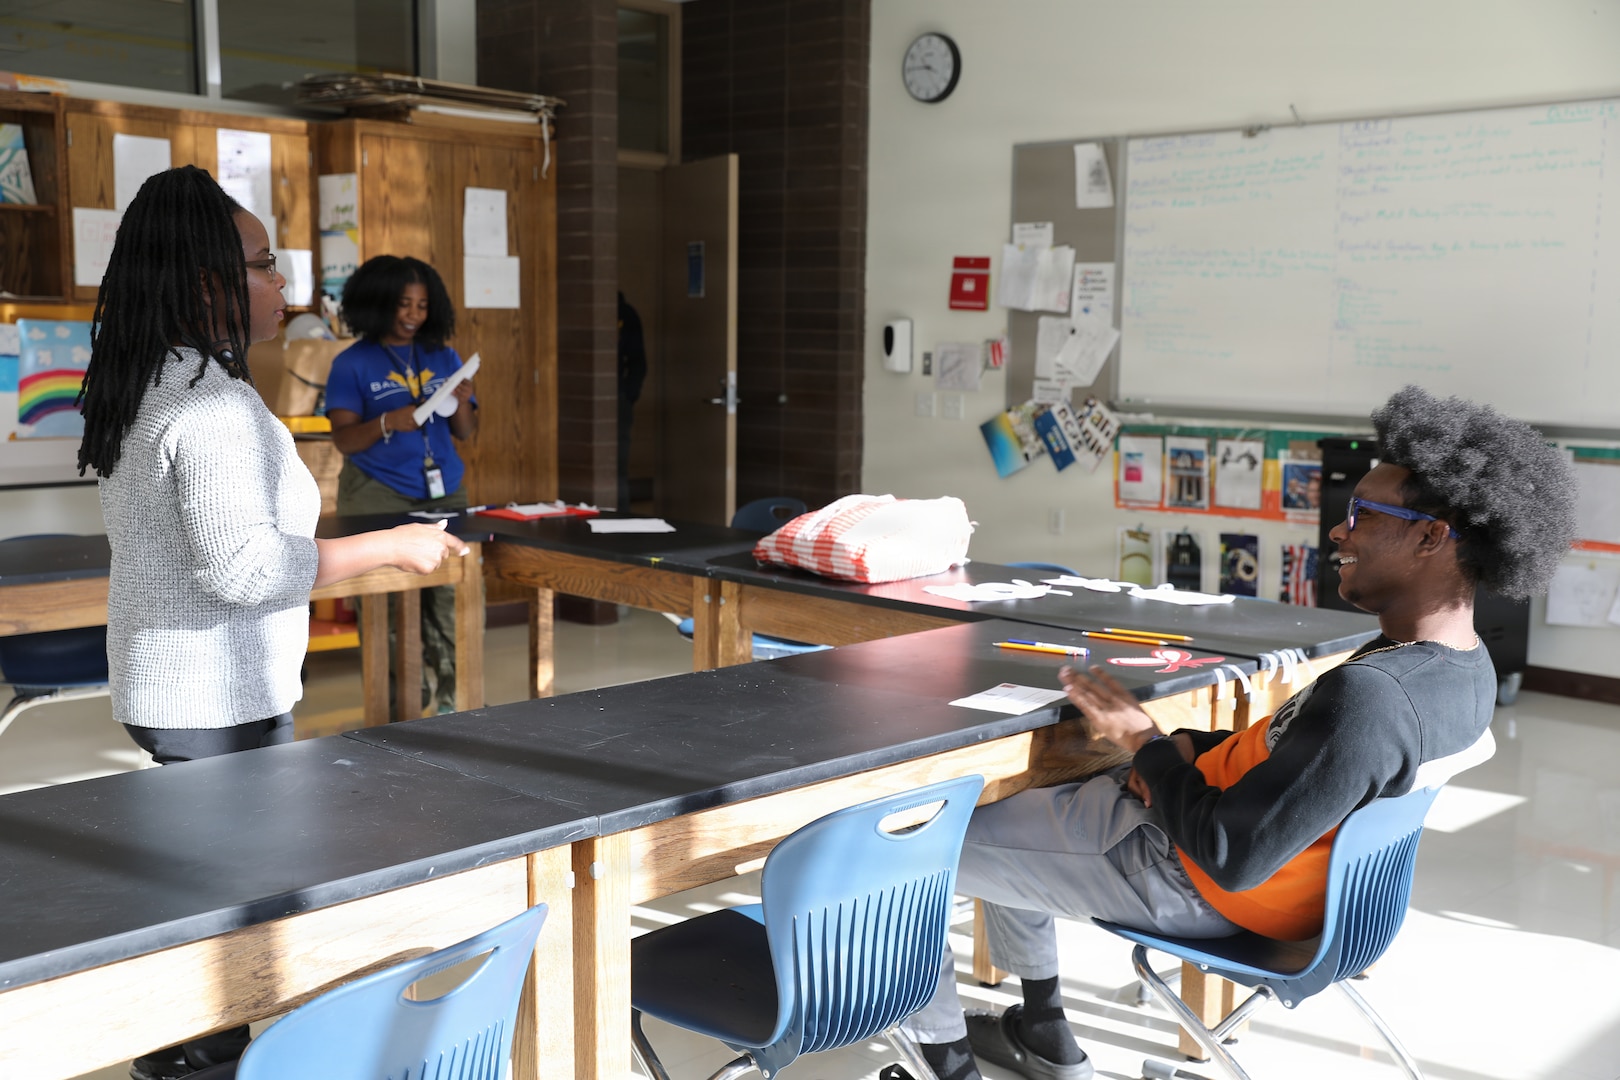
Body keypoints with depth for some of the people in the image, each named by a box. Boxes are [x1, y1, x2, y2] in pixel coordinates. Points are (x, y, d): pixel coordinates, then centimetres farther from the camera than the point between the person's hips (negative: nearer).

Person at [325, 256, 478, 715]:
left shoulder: (443, 359, 13)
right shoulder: (353, 364, 3)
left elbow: (466, 434, 14)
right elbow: (343, 439, -3)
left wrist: (462, 405, -8)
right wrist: (388, 422, -21)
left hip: (443, 491, 3)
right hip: (380, 495, -3)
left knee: (447, 593, -6)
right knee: (390, 602, -9)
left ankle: (451, 692, 0)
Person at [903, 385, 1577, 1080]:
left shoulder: (1372, 697, -35)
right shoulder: (1464, 664, -4)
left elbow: (1231, 857, -30)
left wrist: (1142, 742, -16)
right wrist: (1180, 749, -1)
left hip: (1185, 880, -10)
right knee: (1012, 810, 27)